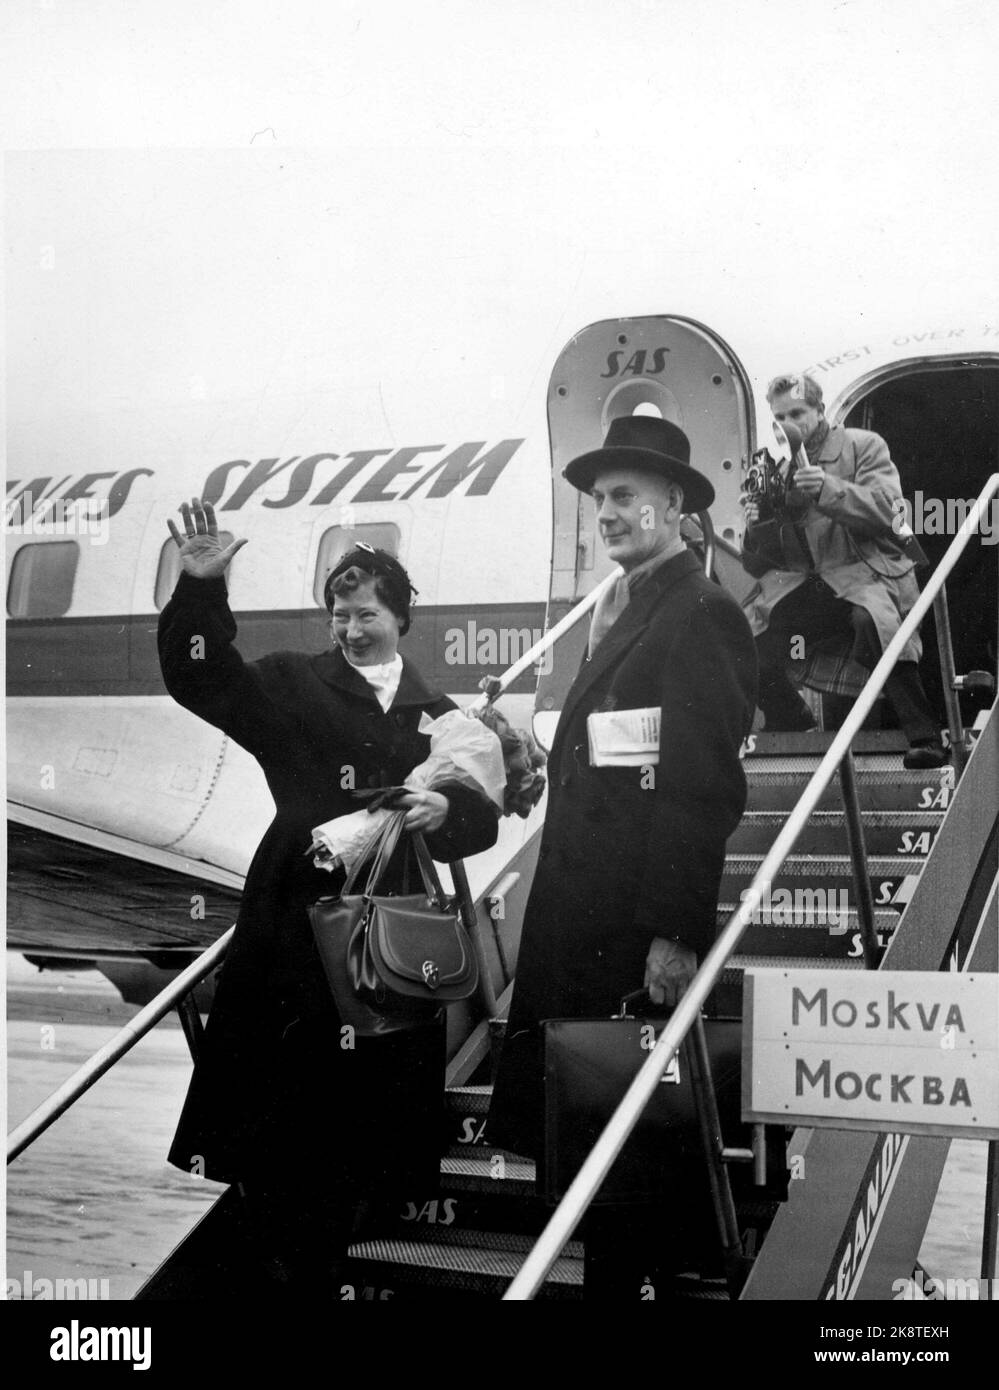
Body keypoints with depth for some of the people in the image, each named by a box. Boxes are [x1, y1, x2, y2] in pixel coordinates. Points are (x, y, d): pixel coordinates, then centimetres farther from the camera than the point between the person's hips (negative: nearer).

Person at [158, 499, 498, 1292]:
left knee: (369, 1101, 8)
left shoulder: (437, 713, 14)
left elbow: (481, 819, 9)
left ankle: (327, 1253, 25)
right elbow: (200, 677, -5)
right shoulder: (294, 685, 8)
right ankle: (285, 1264, 11)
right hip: (298, 917, -2)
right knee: (280, 1094, -2)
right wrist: (201, 588, -20)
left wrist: (446, 810, -14)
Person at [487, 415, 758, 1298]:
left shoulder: (701, 613, -12)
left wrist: (675, 934, -21)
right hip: (581, 915, 9)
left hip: (635, 925, -9)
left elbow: (704, 788, -18)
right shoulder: (623, 611, 18)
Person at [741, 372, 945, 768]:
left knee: (870, 621, -38)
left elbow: (884, 509, -10)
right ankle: (792, 723, 7)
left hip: (865, 571, -4)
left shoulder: (863, 446, 8)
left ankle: (925, 737, -28)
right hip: (800, 583, 4)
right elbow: (758, 566, 15)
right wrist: (755, 529, -7)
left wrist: (829, 489, -23)